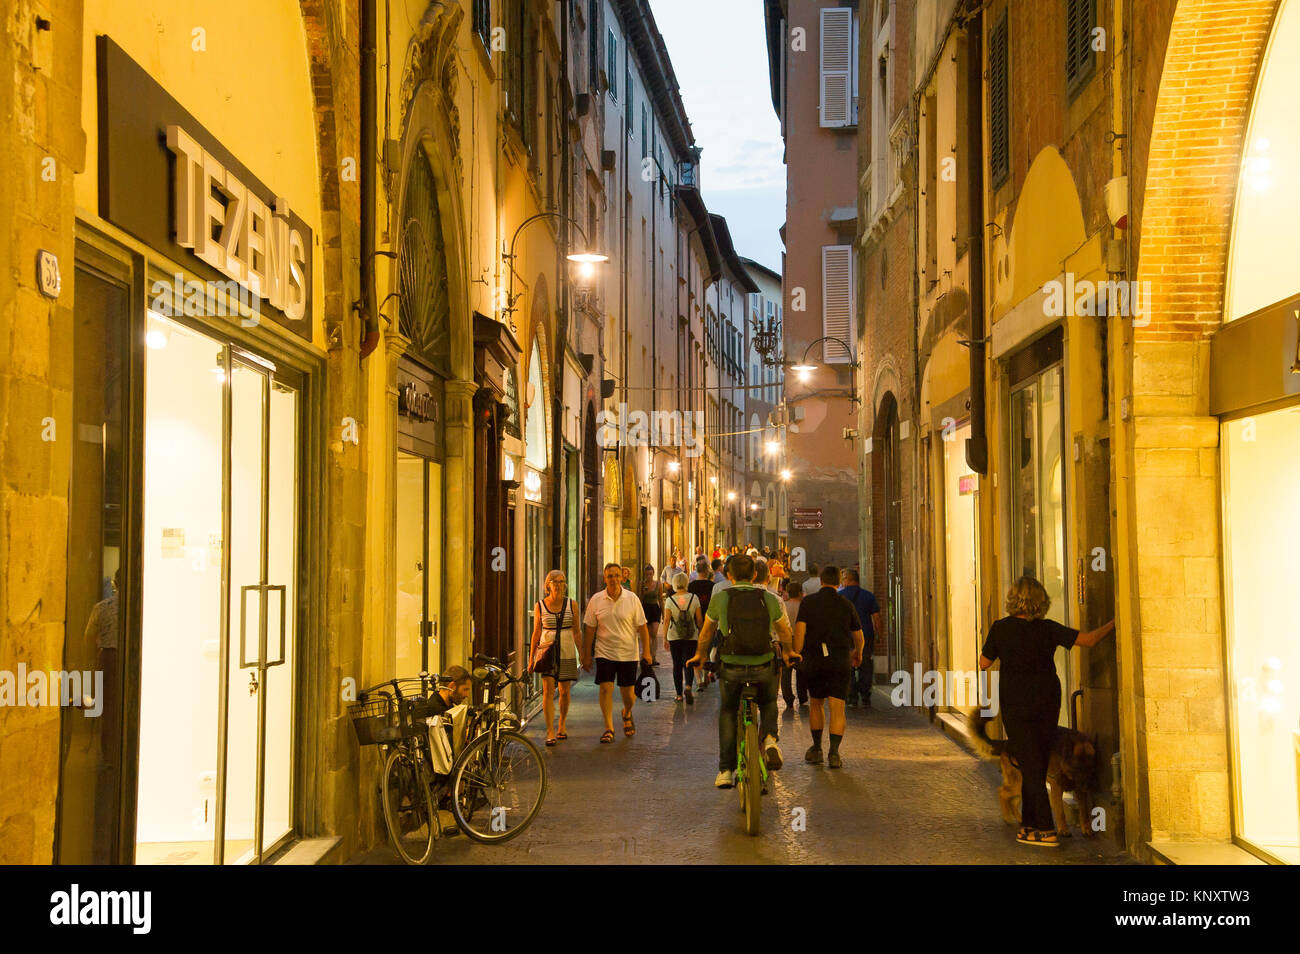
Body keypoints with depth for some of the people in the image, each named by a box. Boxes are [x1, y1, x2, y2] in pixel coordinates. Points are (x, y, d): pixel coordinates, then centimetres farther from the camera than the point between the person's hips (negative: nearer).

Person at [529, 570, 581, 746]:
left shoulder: (572, 605, 3)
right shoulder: (540, 606, 2)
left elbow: (576, 632, 9)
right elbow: (536, 633, 7)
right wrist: (531, 658, 4)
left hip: (567, 653, 1)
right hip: (547, 652, -1)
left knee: (564, 691, 7)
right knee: (548, 690, -11)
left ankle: (561, 726, 28)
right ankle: (550, 733, -11)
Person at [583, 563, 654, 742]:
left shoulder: (632, 598, -3)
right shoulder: (596, 600, -1)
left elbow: (642, 627, 1)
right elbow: (589, 629, 4)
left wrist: (646, 651, -5)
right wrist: (587, 655, 4)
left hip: (628, 653, 0)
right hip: (604, 652, 0)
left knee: (628, 692, 5)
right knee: (606, 689, -9)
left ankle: (627, 714, 37)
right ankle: (609, 729, -1)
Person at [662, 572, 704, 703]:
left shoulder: (670, 600, -5)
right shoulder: (694, 598, -4)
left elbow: (666, 620, -8)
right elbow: (699, 619, -1)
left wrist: (664, 637, -4)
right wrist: (701, 633, 12)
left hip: (674, 637, 0)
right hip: (691, 637, 0)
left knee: (677, 665, 10)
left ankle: (679, 694, 13)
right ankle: (688, 686, -25)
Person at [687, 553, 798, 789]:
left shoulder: (719, 598, -1)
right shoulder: (769, 599, 1)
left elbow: (706, 634, 12)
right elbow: (784, 632, 16)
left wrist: (700, 655, 32)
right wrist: (787, 653, 36)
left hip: (731, 668, -1)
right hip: (763, 668, 1)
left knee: (727, 711, 21)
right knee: (769, 703, 29)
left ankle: (726, 770, 16)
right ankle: (769, 738, 1)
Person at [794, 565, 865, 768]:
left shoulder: (808, 602, 1)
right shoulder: (846, 605, 5)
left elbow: (799, 630, -9)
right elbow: (859, 636, 14)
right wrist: (858, 654, 32)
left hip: (814, 660, 0)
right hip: (841, 661, 0)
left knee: (816, 704, 17)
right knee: (837, 707, -2)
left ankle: (816, 749, 23)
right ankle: (834, 753, -13)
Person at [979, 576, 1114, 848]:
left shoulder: (1001, 629, -10)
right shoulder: (1048, 629, -6)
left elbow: (984, 663, 0)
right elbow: (1089, 639, -8)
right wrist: (1114, 623, 6)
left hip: (1016, 705, -3)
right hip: (1048, 703, 3)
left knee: (1030, 766, -1)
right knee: (1037, 766, 14)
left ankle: (1046, 830, -9)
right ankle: (1029, 825, 22)